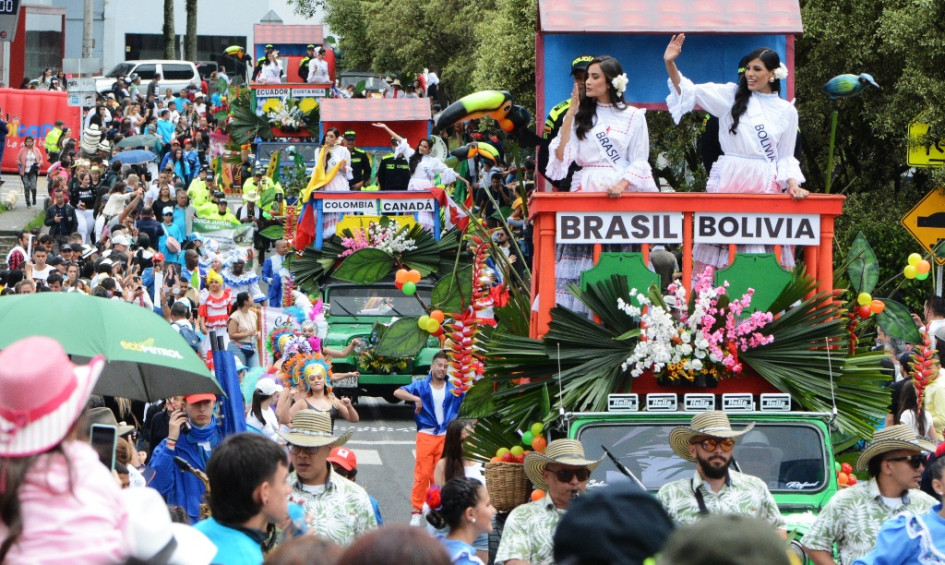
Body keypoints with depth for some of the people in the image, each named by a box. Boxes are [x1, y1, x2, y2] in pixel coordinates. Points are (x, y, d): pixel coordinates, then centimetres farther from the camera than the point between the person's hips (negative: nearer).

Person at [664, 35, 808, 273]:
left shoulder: (786, 111, 11)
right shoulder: (732, 95, 7)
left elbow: (786, 157, 14)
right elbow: (688, 91, 1)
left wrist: (793, 184, -2)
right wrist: (670, 64, -13)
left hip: (766, 185, 1)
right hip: (729, 181, -1)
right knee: (719, 249, -6)